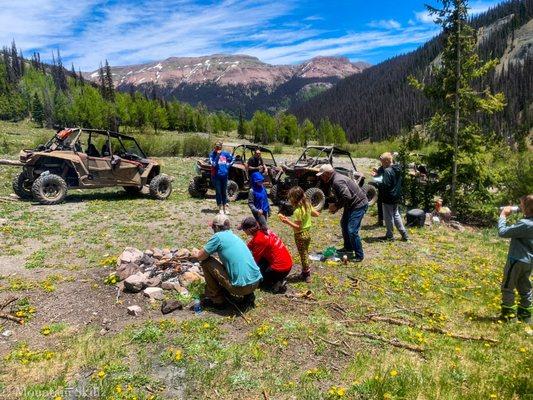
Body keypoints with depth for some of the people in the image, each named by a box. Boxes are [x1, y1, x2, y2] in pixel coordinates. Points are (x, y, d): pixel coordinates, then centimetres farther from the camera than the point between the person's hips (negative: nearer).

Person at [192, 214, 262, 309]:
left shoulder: (218, 236, -5)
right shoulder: (235, 237, 18)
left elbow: (200, 256, -2)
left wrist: (196, 254, 23)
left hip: (241, 286, -7)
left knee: (206, 262, 4)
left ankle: (217, 300, 13)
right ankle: (247, 295, 17)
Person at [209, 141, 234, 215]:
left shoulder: (225, 153, 2)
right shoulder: (212, 154, -6)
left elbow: (232, 159, 16)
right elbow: (213, 164, -20)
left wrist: (228, 165, 4)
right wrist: (217, 155, -23)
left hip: (224, 175, 3)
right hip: (216, 176, -2)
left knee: (224, 192, 10)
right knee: (218, 192, 3)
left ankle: (225, 207, 19)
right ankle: (220, 208, 13)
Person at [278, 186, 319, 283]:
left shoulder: (297, 211, -25)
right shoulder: (307, 205, -1)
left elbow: (298, 227, -25)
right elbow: (317, 214, 10)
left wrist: (288, 222, -32)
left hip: (300, 235, -8)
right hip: (307, 233, 8)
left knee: (303, 255, 5)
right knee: (305, 253, 20)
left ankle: (307, 275, 15)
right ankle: (306, 271, 31)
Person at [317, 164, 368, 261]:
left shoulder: (337, 181, -25)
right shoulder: (334, 180, 9)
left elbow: (347, 197, -32)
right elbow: (340, 197, 15)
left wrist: (336, 206, -19)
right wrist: (334, 206, 0)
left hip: (359, 204, -11)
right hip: (351, 204, 11)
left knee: (352, 230, -12)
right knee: (344, 224, 22)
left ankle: (359, 255, 1)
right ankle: (348, 248, 37)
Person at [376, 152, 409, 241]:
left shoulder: (387, 171, -22)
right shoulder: (397, 169, 7)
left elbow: (385, 185, -28)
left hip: (388, 198, -9)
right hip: (396, 197, 9)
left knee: (388, 217, 5)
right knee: (396, 215, 19)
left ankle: (389, 236, 16)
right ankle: (404, 235, 21)